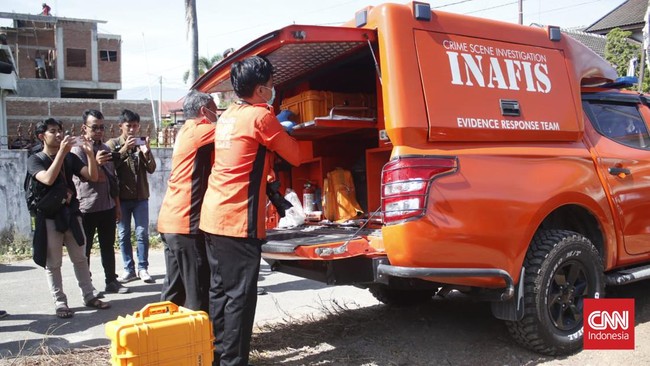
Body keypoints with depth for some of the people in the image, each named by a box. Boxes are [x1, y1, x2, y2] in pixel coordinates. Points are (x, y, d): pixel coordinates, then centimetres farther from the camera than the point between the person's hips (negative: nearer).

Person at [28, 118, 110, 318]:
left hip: (71, 214, 4)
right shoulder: (35, 160, -4)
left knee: (80, 258, 10)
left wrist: (90, 154, -17)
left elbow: (92, 177, -3)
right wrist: (61, 152, -27)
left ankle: (89, 296, 18)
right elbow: (48, 179, -23)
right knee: (53, 263, 3)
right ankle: (60, 302, 12)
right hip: (49, 217, -3)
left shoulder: (71, 158, 6)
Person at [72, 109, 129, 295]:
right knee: (84, 250, 4)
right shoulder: (78, 149, -7)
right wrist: (96, 163, -39)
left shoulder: (105, 148, 12)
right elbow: (82, 176, -19)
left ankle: (111, 281, 21)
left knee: (108, 247, 12)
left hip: (108, 207, 6)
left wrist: (117, 205, 15)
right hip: (86, 208, -6)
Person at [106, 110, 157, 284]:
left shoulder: (142, 142, 7)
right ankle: (129, 269, 13)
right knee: (123, 235, 4)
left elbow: (151, 169, 1)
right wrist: (124, 149, -21)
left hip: (141, 196, 1)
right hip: (121, 197, -1)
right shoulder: (112, 144, 2)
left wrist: (147, 152, -17)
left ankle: (143, 268, 9)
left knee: (142, 233, 2)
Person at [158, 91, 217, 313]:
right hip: (186, 222, -10)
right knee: (197, 292, -3)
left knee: (174, 289, 15)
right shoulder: (198, 132, -10)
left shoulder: (186, 133, 18)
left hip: (172, 220, 10)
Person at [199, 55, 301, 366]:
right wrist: (284, 132, 17)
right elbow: (295, 156, -1)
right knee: (240, 294, -1)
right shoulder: (260, 116, -10)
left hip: (213, 215, 9)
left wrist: (277, 127, 22)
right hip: (238, 219, -9)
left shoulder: (228, 115, 15)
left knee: (220, 289, 16)